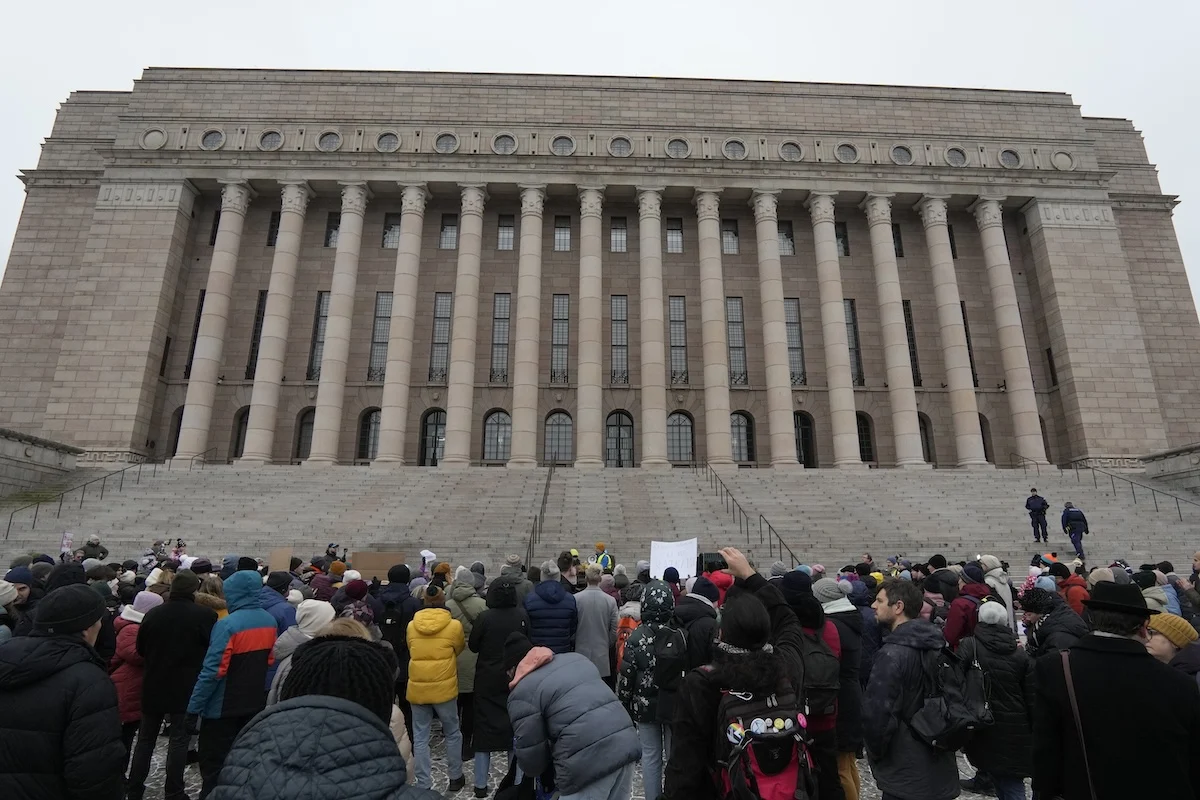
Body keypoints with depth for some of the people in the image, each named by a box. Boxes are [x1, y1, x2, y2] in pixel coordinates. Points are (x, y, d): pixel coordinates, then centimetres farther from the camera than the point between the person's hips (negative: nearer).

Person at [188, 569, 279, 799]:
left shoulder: (228, 625, -21)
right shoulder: (270, 622, 1)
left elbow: (213, 670, -21)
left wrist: (194, 706, -13)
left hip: (224, 706, -6)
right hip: (255, 702, 6)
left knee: (213, 763, 8)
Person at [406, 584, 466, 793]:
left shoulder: (411, 625, -1)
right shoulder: (454, 625, -9)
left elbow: (412, 653, 11)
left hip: (417, 687, 2)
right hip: (444, 687, -2)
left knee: (420, 738, 13)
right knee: (452, 733, 16)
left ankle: (423, 784, 16)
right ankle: (455, 777, 28)